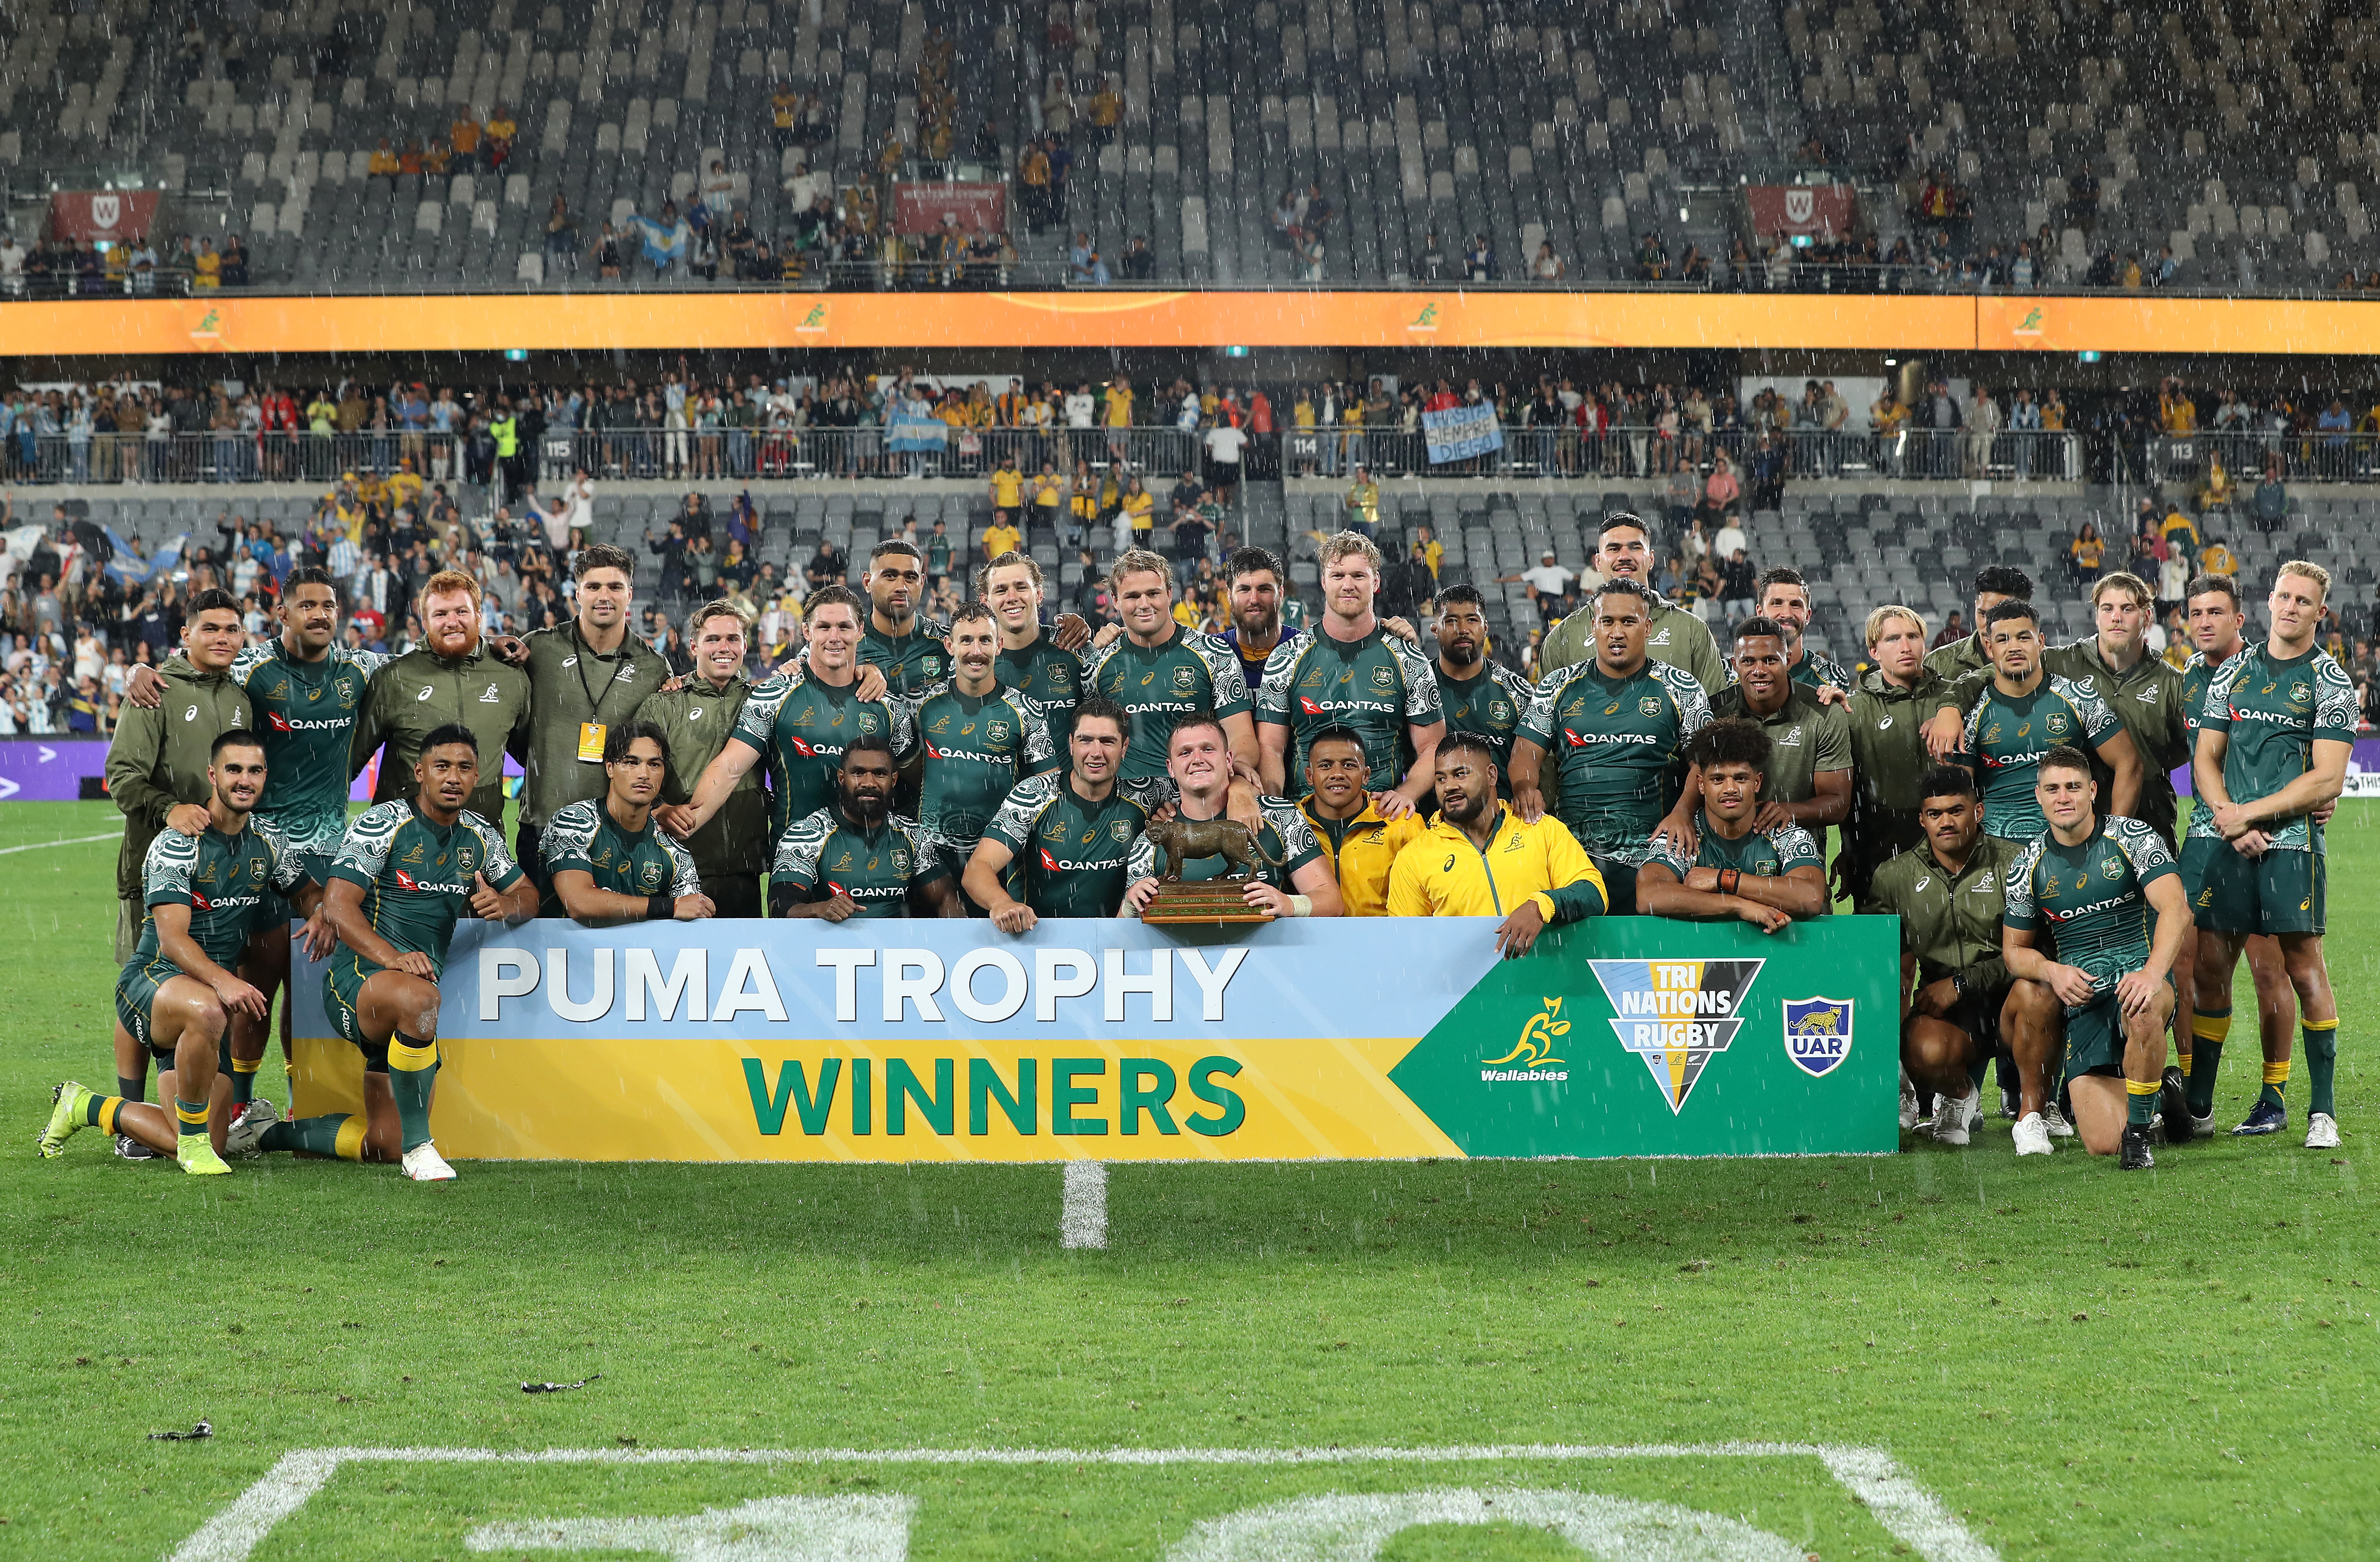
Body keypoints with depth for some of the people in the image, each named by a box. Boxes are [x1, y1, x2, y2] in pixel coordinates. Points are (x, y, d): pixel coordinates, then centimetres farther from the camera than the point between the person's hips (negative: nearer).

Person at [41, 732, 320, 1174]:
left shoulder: (269, 843, 6)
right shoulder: (176, 846, -13)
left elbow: (311, 894, 20)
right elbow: (173, 938, -22)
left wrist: (320, 918, -7)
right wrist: (222, 981, -41)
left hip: (213, 996, 6)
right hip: (151, 979, -6)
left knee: (206, 1149, 0)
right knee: (206, 1011, -44)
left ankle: (88, 1107, 23)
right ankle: (193, 1136, -24)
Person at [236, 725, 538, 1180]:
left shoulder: (481, 837, 10)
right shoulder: (382, 824, -8)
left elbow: (528, 895, 19)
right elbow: (336, 906, -15)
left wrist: (504, 905, -8)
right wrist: (393, 958, -32)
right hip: (358, 976, -7)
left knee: (385, 1144, 6)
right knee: (418, 997, -43)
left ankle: (268, 1134, 27)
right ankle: (418, 1146, -31)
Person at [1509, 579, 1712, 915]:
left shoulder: (1680, 690, 10)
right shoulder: (1558, 687, 15)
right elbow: (1527, 751, 12)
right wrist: (1525, 787, -11)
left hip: (1645, 854, -1)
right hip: (1571, 848, 1)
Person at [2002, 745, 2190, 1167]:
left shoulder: (2133, 837, -2)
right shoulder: (2029, 866, 8)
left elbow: (2175, 907, -15)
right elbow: (2014, 950, 16)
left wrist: (2153, 972, -33)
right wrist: (2053, 972, -8)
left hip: (2139, 970, -2)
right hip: (2081, 991, 2)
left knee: (2142, 1010, -43)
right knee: (2103, 1143, -15)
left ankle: (2139, 1129, -19)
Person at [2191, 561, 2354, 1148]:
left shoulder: (2330, 683, 2)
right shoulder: (2233, 672, 15)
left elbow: (2327, 780, -6)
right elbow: (2206, 758, 14)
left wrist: (2251, 812, -9)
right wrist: (2226, 815, -4)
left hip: (2293, 840, -4)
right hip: (2231, 841, 4)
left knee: (2304, 968, -6)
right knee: (2210, 965, 2)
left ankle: (2322, 1110, 0)